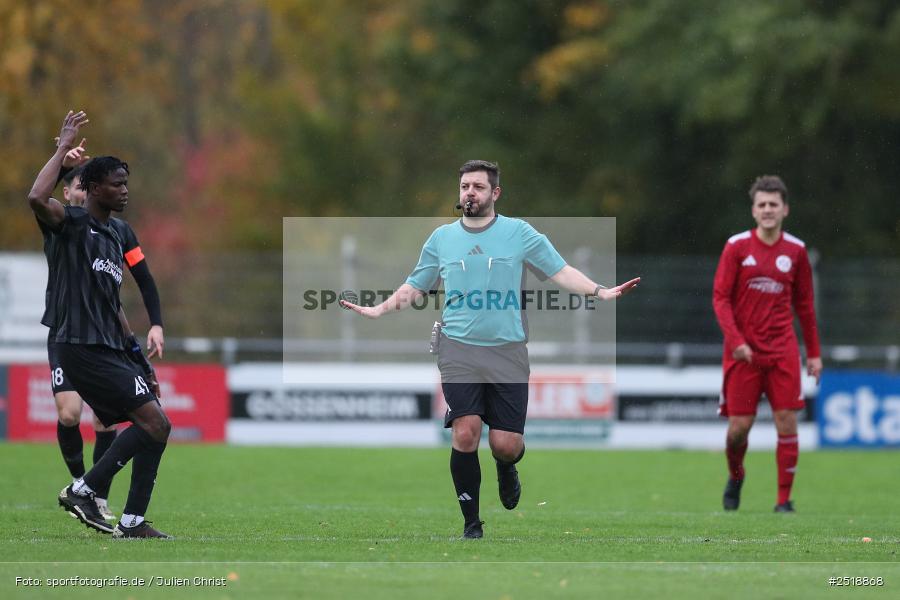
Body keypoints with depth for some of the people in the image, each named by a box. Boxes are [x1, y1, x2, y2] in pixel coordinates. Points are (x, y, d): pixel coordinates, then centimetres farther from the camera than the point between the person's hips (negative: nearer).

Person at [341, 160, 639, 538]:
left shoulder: (519, 233, 4)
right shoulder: (442, 238, 10)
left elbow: (561, 272, 4)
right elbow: (415, 286, 22)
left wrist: (600, 292, -9)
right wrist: (377, 311, 12)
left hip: (507, 350, -1)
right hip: (459, 348, 1)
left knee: (506, 444, -6)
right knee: (465, 433, -16)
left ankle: (506, 469, 33)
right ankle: (471, 521, -3)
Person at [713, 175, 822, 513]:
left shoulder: (795, 250, 5)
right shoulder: (737, 247, -2)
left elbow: (804, 304, 14)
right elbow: (720, 298, -4)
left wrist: (814, 352, 13)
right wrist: (736, 341, -16)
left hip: (782, 351, 2)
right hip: (743, 352, -2)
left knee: (787, 422, -7)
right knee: (739, 425, -2)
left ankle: (784, 499, 1)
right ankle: (735, 476, 29)